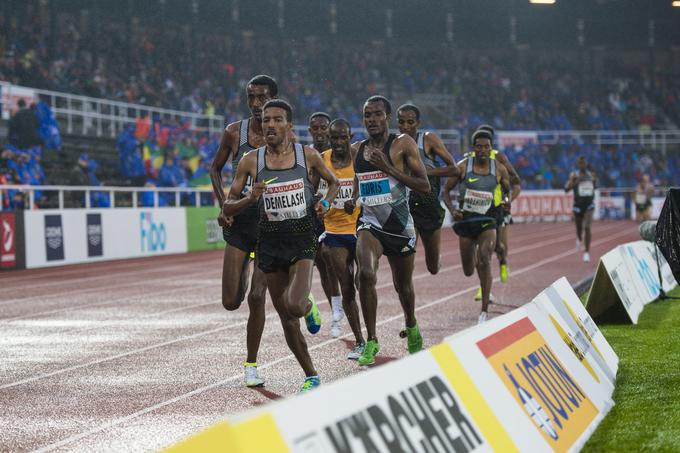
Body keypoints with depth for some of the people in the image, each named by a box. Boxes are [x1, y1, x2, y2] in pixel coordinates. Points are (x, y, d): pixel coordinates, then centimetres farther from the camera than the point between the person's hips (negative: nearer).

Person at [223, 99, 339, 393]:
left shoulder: (307, 156, -2)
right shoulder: (250, 162, -1)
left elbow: (333, 182, 17)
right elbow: (227, 207, 3)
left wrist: (326, 202, -3)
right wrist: (250, 199, -17)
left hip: (302, 239, -2)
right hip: (270, 241, 2)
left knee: (294, 306, -23)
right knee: (286, 318, 7)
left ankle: (309, 307, 16)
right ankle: (311, 377, 25)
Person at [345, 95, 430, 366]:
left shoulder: (403, 144, -7)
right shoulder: (356, 150, 7)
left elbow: (424, 186, -12)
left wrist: (388, 167, -18)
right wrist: (353, 201, 0)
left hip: (400, 226, -2)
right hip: (370, 224, 2)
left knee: (403, 285, 15)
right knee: (366, 275, -26)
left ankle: (411, 326, 48)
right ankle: (371, 341, -16)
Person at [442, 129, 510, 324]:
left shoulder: (499, 169, -2)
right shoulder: (463, 167, -4)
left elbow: (510, 189, 12)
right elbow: (446, 190, 3)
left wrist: (508, 200, -11)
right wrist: (452, 209, -14)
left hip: (488, 221, -1)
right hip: (466, 220, 1)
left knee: (484, 260, -25)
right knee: (468, 271, 9)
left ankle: (485, 311, -22)